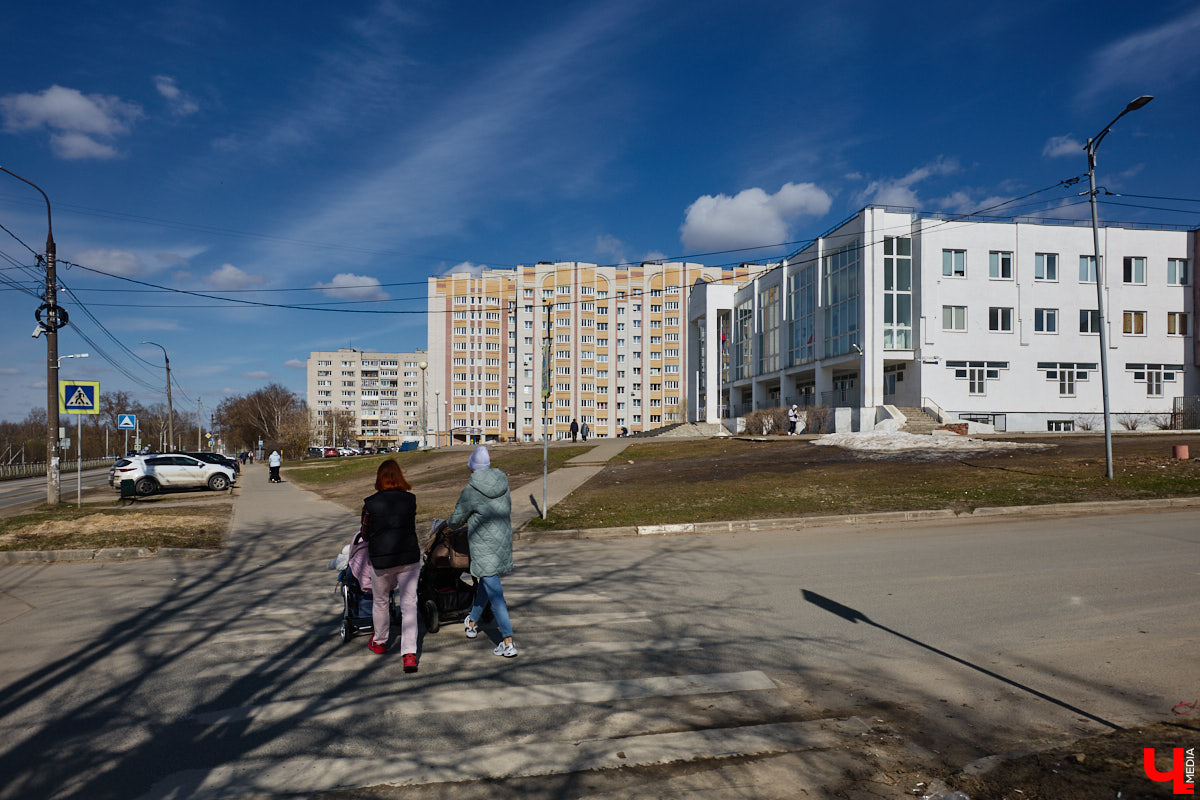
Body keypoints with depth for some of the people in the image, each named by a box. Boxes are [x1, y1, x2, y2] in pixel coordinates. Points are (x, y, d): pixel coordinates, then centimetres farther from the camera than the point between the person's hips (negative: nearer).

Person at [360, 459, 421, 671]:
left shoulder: (370, 504, -7)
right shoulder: (410, 500, -3)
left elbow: (365, 534, 5)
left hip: (381, 560, 0)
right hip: (409, 558, 1)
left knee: (380, 602, 21)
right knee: (409, 604, 3)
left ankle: (379, 642, 40)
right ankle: (409, 654, -6)